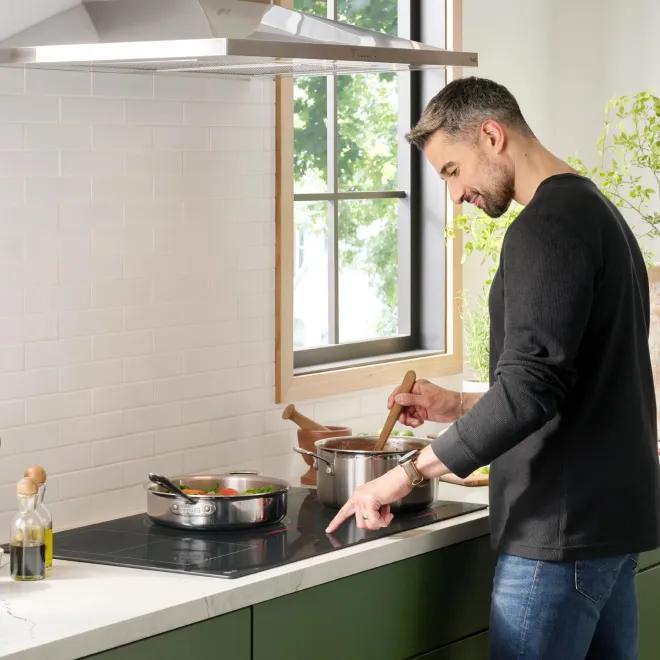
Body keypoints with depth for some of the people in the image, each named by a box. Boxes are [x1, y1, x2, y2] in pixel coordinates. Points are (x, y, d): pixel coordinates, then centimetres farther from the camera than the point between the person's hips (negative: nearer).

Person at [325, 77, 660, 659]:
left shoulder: (548, 225, -14)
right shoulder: (596, 211, 17)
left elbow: (530, 386, -23)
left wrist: (410, 472, -19)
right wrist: (457, 407, 18)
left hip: (562, 528, -10)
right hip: (612, 516, 10)